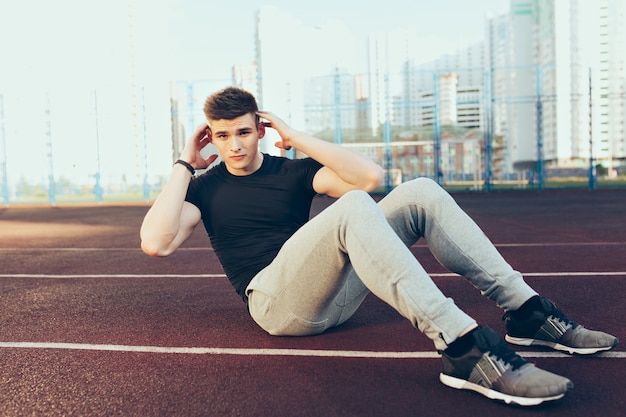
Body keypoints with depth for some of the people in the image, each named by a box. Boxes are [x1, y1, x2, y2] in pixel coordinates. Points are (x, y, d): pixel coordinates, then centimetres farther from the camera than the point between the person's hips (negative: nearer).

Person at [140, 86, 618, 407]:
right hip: (277, 301, -4)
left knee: (421, 192, -11)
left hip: (335, 295, 5)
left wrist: (295, 136, 2)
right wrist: (185, 165, -2)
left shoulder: (292, 171, 15)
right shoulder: (204, 188, 10)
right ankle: (463, 346, -42)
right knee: (351, 208, -33)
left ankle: (527, 311, -13)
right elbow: (156, 243, -9)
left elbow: (369, 175, -1)